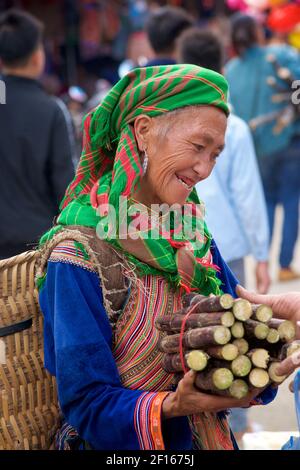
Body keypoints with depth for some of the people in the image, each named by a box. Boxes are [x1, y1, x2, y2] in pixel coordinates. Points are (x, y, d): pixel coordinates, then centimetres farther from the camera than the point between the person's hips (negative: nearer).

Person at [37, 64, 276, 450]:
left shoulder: (196, 235, 5)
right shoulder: (80, 257, -13)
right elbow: (86, 404, -13)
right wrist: (172, 407, -28)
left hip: (210, 435, 7)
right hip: (121, 446, -6)